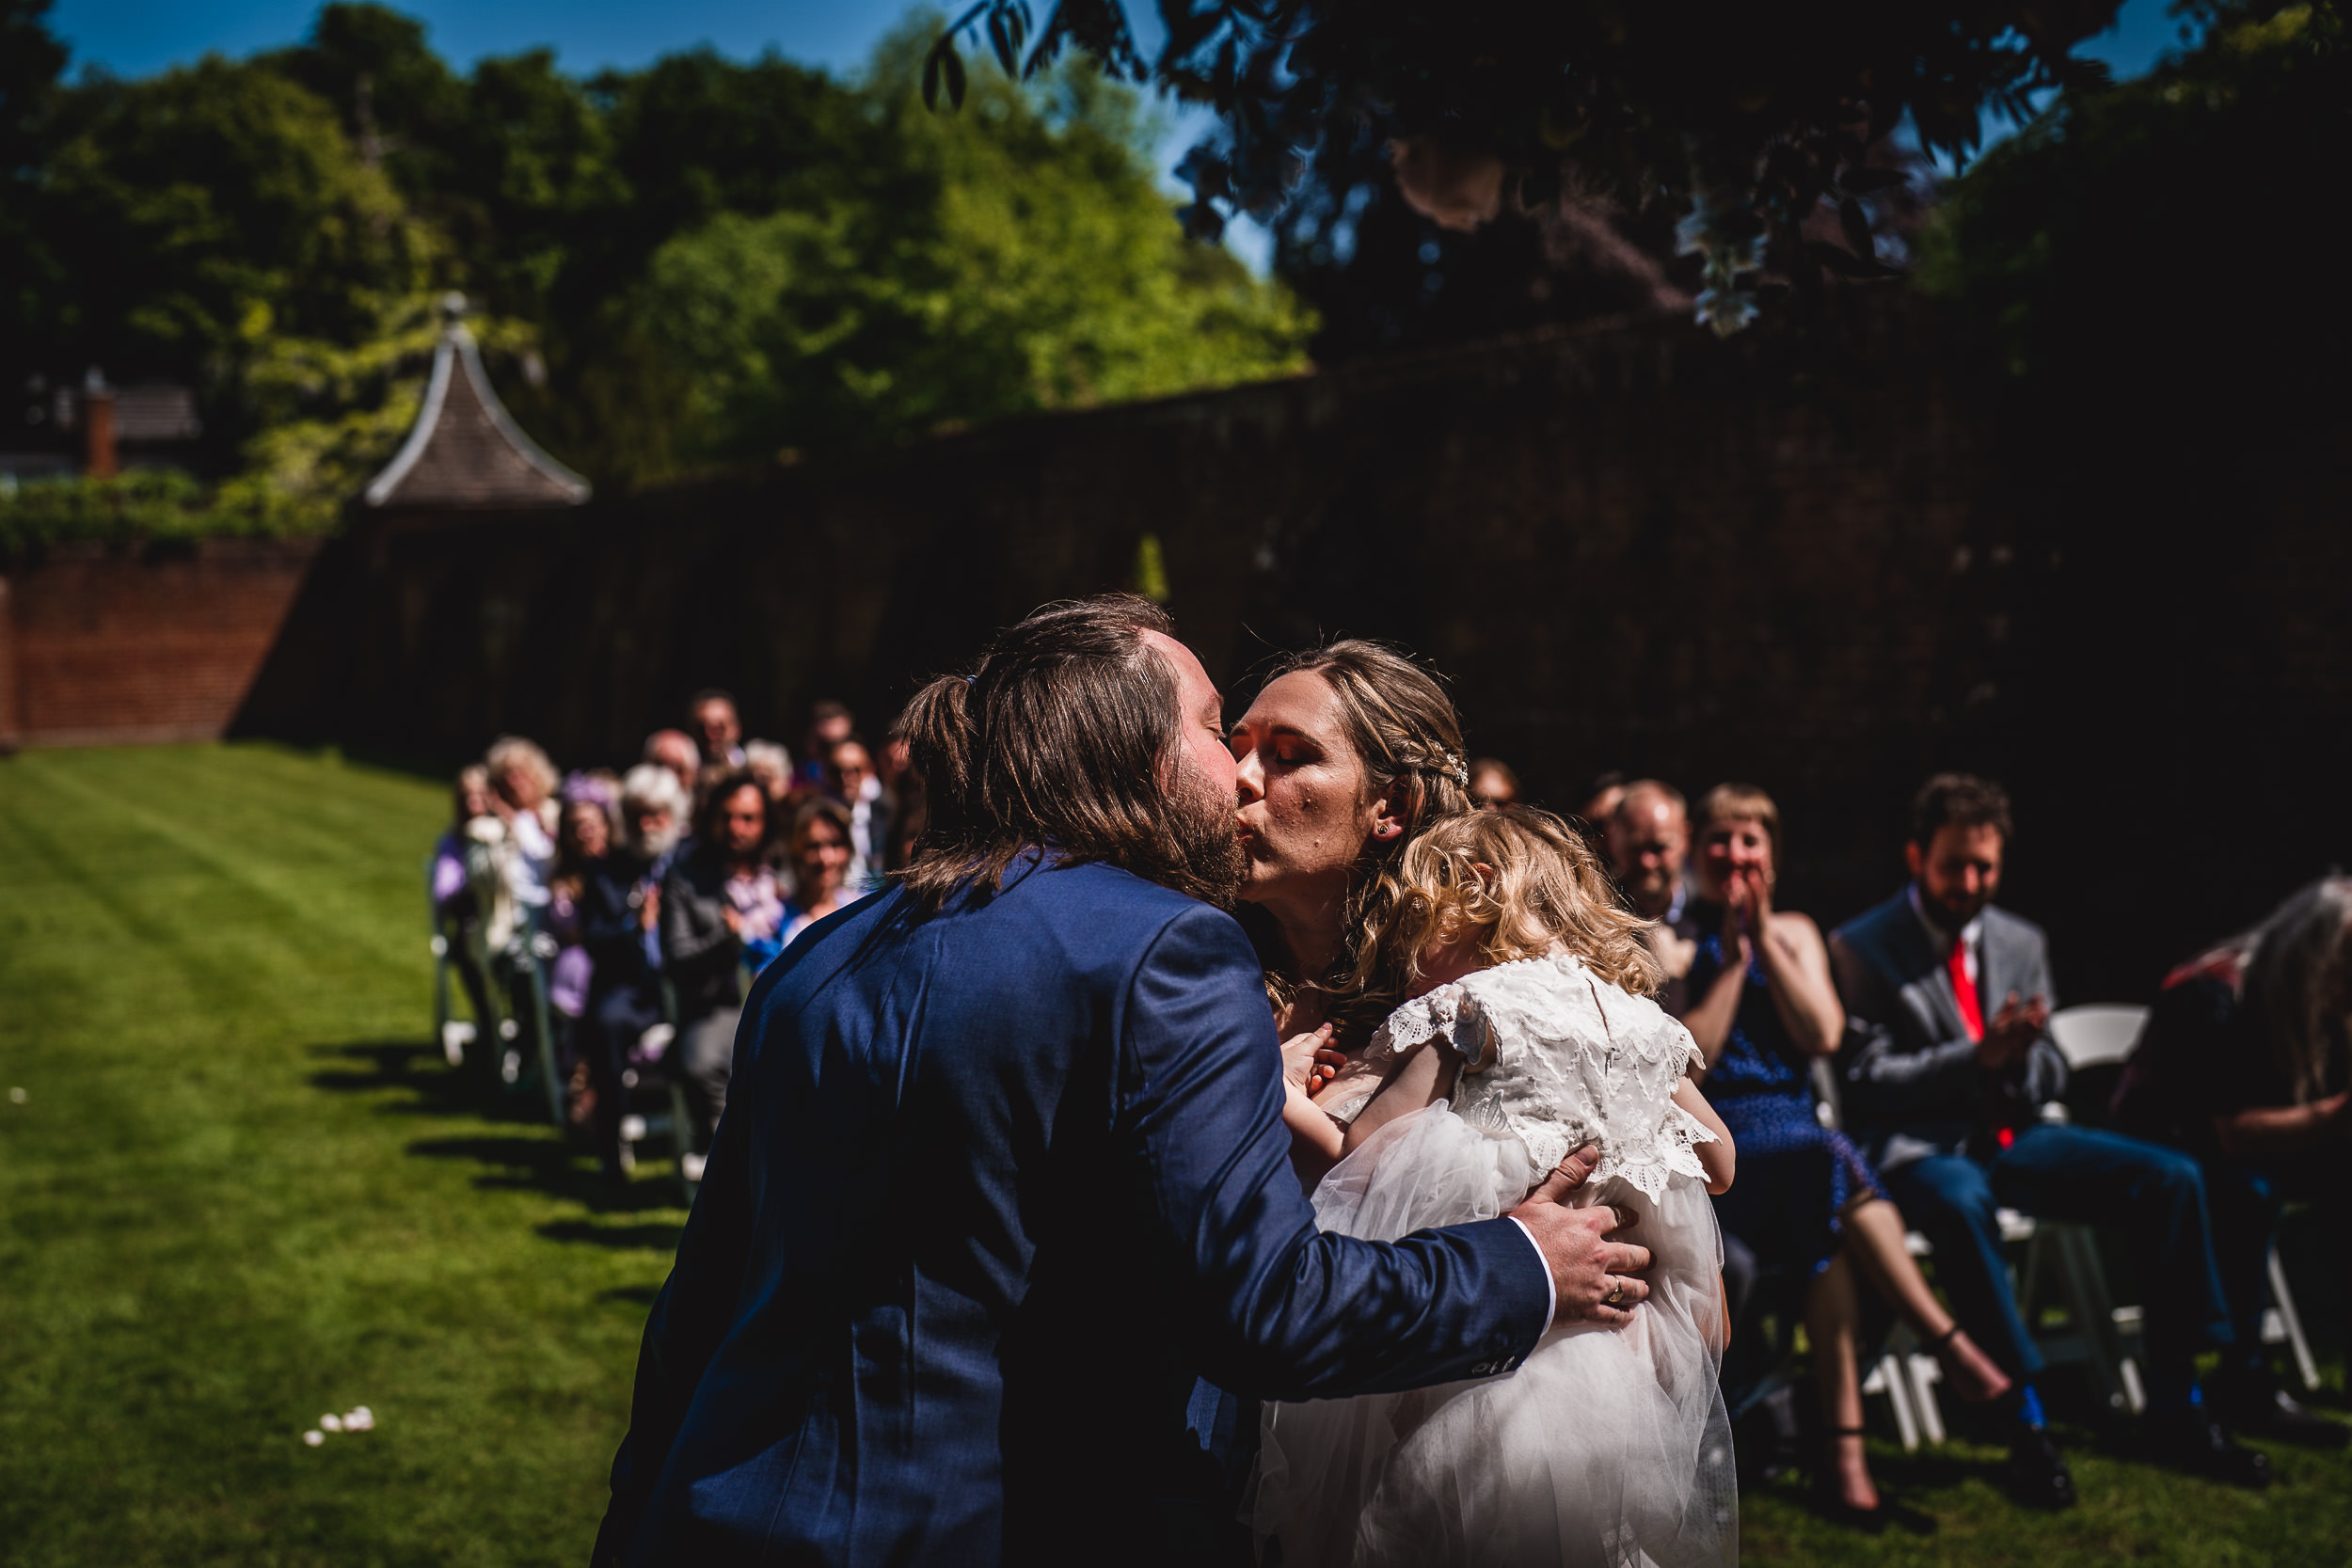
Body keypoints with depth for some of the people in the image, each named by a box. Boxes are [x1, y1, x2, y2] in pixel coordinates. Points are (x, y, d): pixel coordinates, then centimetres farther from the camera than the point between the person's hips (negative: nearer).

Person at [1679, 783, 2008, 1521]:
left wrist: (1765, 940, -2)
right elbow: (1688, 1059, -7)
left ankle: (1843, 1446, -35)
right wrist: (1732, 958, -4)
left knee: (1827, 1206, -31)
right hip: (1711, 1137, -3)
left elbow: (1824, 1036, 1)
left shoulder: (1795, 932, 18)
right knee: (1830, 1158, -34)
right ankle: (1950, 1342, -31)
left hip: (1797, 1126, 4)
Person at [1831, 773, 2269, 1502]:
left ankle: (2175, 1409, -4)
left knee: (2172, 1178, -12)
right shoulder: (1858, 949, -3)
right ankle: (2025, 1421, -30)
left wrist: (2022, 1057, -11)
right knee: (1960, 1204, -40)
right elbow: (1864, 1083, -9)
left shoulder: (2022, 942, 14)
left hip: (2013, 1135, 6)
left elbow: (2050, 1077, 15)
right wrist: (1977, 1058, -20)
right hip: (1918, 1148, -6)